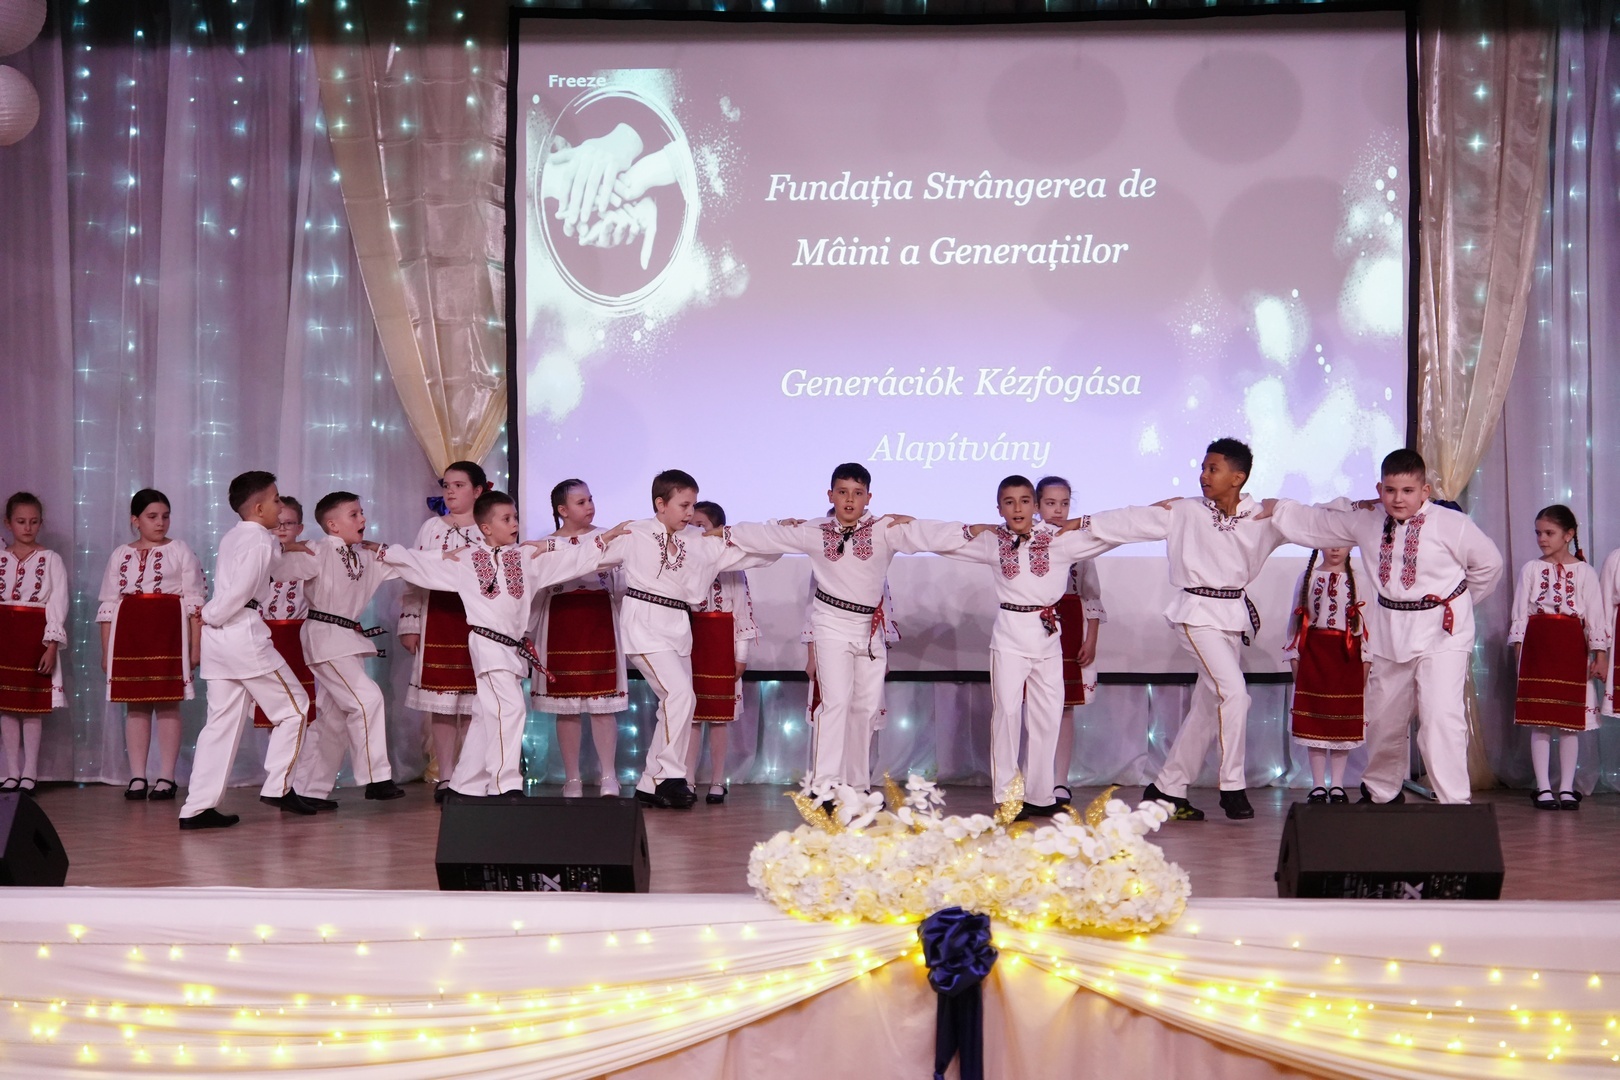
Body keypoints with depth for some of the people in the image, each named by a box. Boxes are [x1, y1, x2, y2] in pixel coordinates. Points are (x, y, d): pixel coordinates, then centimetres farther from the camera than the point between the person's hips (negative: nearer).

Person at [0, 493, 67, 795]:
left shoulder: (51, 559, 0)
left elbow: (58, 604, -4)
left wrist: (52, 646, -11)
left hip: (34, 635, -3)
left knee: (32, 706, 0)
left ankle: (30, 772, 7)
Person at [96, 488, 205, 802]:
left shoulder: (180, 551, 5)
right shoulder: (120, 555, 12)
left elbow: (194, 601, 2)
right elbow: (108, 605, 12)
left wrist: (196, 646, -4)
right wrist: (106, 650, 8)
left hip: (169, 631, -2)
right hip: (130, 632, 2)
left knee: (167, 704, -3)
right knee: (135, 705, 3)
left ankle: (166, 778, 2)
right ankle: (137, 778, 8)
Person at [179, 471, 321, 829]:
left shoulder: (233, 537, 17)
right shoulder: (261, 541, -10)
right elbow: (240, 590, -17)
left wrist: (281, 548, 38)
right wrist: (211, 616, -4)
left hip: (217, 639, 9)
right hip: (245, 634, -9)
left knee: (223, 720, 9)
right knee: (293, 706, 5)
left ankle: (197, 807, 5)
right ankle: (277, 787, 6)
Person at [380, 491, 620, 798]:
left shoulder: (528, 556, 12)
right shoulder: (465, 559, 3)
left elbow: (573, 556, 14)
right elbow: (419, 563, 9)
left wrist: (604, 539, 9)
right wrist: (383, 553, 6)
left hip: (514, 646, 5)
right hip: (488, 643, -5)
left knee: (488, 717, 11)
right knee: (510, 707, -17)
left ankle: (465, 784, 21)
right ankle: (505, 783, -13)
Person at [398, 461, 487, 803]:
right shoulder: (431, 528, 11)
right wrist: (409, 625, 4)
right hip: (437, 620, 2)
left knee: (473, 704, -1)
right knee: (440, 703, 0)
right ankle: (445, 779, 7)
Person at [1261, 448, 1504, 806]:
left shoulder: (1451, 524, -13)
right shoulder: (1364, 522, 0)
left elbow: (1489, 563, 1)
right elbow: (1316, 523, 15)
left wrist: (1460, 601, 9)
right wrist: (1276, 509, 16)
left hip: (1442, 631, -5)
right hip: (1389, 630, 5)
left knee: (1441, 716, -19)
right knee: (1383, 718, 18)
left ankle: (1454, 800, -12)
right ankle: (1381, 791, 40)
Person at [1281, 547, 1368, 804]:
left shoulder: (1357, 580, 4)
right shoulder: (1307, 578, 8)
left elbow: (1366, 620, 1)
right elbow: (1296, 618, 9)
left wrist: (1366, 660, -3)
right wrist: (1294, 655, 3)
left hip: (1346, 655, -1)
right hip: (1313, 652, 1)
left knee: (1344, 721, 2)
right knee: (1313, 721, 1)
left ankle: (1337, 785, 10)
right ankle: (1318, 785, 9)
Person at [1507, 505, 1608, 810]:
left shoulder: (1584, 572, 4)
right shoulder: (1531, 569, 8)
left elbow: (1596, 615, 1)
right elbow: (1519, 613, 6)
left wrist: (1600, 654, -4)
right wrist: (1518, 648, -1)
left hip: (1572, 647, -1)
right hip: (1538, 645, 1)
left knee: (1571, 722, 3)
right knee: (1539, 721, 0)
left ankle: (1567, 788, 9)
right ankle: (1543, 788, 4)